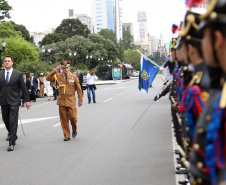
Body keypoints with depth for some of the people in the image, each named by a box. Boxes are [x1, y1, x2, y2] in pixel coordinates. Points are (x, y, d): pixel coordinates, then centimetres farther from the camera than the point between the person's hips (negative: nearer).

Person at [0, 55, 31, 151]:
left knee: (13, 121, -10)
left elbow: (24, 88, 3)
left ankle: (11, 143, -7)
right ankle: (12, 136, 36)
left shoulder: (18, 74, 1)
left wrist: (27, 100, 0)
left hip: (14, 102, -3)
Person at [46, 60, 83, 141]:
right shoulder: (58, 76, 3)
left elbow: (78, 89, 5)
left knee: (72, 117, -7)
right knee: (64, 119, 3)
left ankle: (74, 130, 23)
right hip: (62, 100, 1)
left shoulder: (74, 76, 0)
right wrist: (54, 71, -17)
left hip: (71, 100, -1)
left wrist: (80, 100, 4)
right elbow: (48, 78, -4)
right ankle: (66, 136, 14)